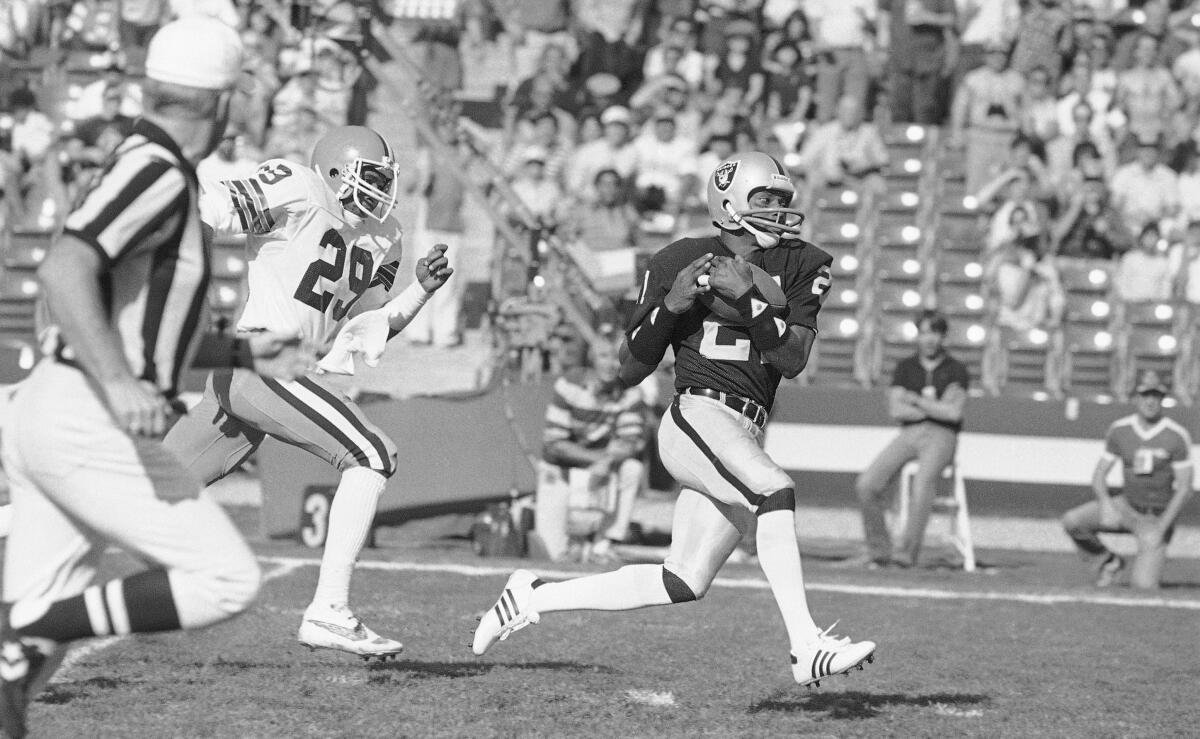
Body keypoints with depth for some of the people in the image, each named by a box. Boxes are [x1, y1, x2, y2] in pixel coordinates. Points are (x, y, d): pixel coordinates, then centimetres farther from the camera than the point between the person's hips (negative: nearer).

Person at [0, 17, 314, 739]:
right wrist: (119, 386, -33)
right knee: (227, 579, -7)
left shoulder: (152, 174, 20)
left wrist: (245, 352, 28)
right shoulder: (157, 172, -12)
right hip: (87, 428, -10)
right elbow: (64, 270, -26)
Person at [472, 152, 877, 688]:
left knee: (683, 584, 7)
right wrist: (671, 305, -11)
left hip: (743, 437, 5)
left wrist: (747, 297, -15)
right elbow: (631, 370, 5)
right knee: (774, 488, -32)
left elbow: (793, 359, -4)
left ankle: (535, 597, 24)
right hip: (696, 416, -5)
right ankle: (806, 648, -37)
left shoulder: (801, 267, 9)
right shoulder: (678, 263, 2)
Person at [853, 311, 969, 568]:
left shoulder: (956, 370, 7)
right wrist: (936, 409, -4)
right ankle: (879, 551, -12)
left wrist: (916, 400, -2)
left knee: (924, 481, -35)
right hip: (908, 434, 4)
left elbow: (954, 413, -6)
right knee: (866, 484, -20)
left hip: (941, 437, -4)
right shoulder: (905, 368, 17)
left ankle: (906, 552, -37)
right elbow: (895, 410, 3)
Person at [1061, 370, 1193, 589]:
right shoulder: (1120, 430, -2)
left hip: (1159, 518, -3)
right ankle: (1109, 562, 5)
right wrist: (1106, 503, -21)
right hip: (1127, 506, 4)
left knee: (1142, 586, -18)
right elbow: (1099, 474, 0)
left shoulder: (1177, 437, -13)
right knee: (1072, 521, -21)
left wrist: (1161, 529, -20)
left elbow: (1184, 489, -12)